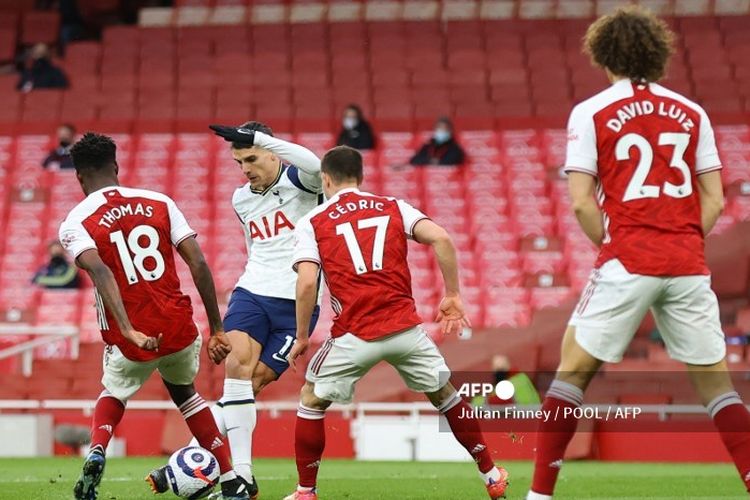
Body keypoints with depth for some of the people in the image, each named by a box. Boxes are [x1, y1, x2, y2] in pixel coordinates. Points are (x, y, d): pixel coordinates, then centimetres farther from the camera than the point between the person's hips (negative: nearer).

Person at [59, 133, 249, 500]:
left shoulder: (74, 224, -2)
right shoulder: (159, 203, 6)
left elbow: (100, 272, -21)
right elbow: (198, 264, 1)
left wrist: (128, 332, -29)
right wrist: (217, 329, 5)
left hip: (130, 341, -2)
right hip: (179, 328, 2)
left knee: (114, 394, 31)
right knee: (183, 391, 32)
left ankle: (96, 451, 0)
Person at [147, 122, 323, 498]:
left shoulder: (297, 181, -5)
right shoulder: (241, 199, 14)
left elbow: (314, 166, -31)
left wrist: (253, 137, -34)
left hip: (297, 304, -4)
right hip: (251, 293, 4)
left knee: (250, 384, -9)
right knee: (238, 363, -21)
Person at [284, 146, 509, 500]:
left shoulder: (311, 223, 6)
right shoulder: (393, 208, 12)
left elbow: (307, 283, -8)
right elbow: (441, 238, -2)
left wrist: (302, 337, 2)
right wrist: (452, 295, 6)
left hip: (353, 335, -2)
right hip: (405, 327, 2)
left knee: (311, 401, 18)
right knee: (444, 394, 22)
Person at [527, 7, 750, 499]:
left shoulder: (591, 113, 2)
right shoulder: (691, 113, 11)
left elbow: (581, 201, -5)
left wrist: (610, 246, 8)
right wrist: (684, 245, 14)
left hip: (627, 264, -3)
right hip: (688, 265, 3)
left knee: (574, 370, 6)